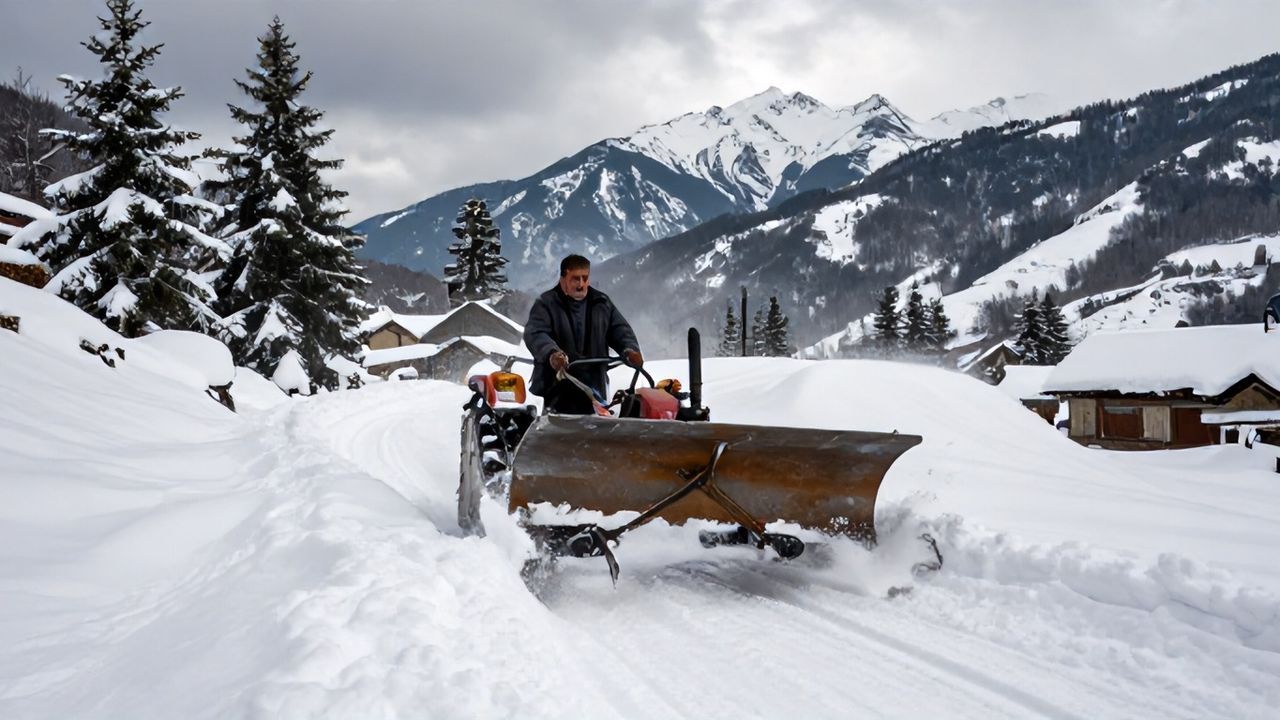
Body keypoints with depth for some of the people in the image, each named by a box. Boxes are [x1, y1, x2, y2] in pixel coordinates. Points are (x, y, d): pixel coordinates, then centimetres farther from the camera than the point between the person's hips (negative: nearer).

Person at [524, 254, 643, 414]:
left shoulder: (602, 303, 13)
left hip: (594, 387, 4)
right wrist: (551, 353, -38)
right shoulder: (546, 303, -2)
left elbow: (620, 330, 9)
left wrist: (630, 350, -14)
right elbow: (535, 334, -16)